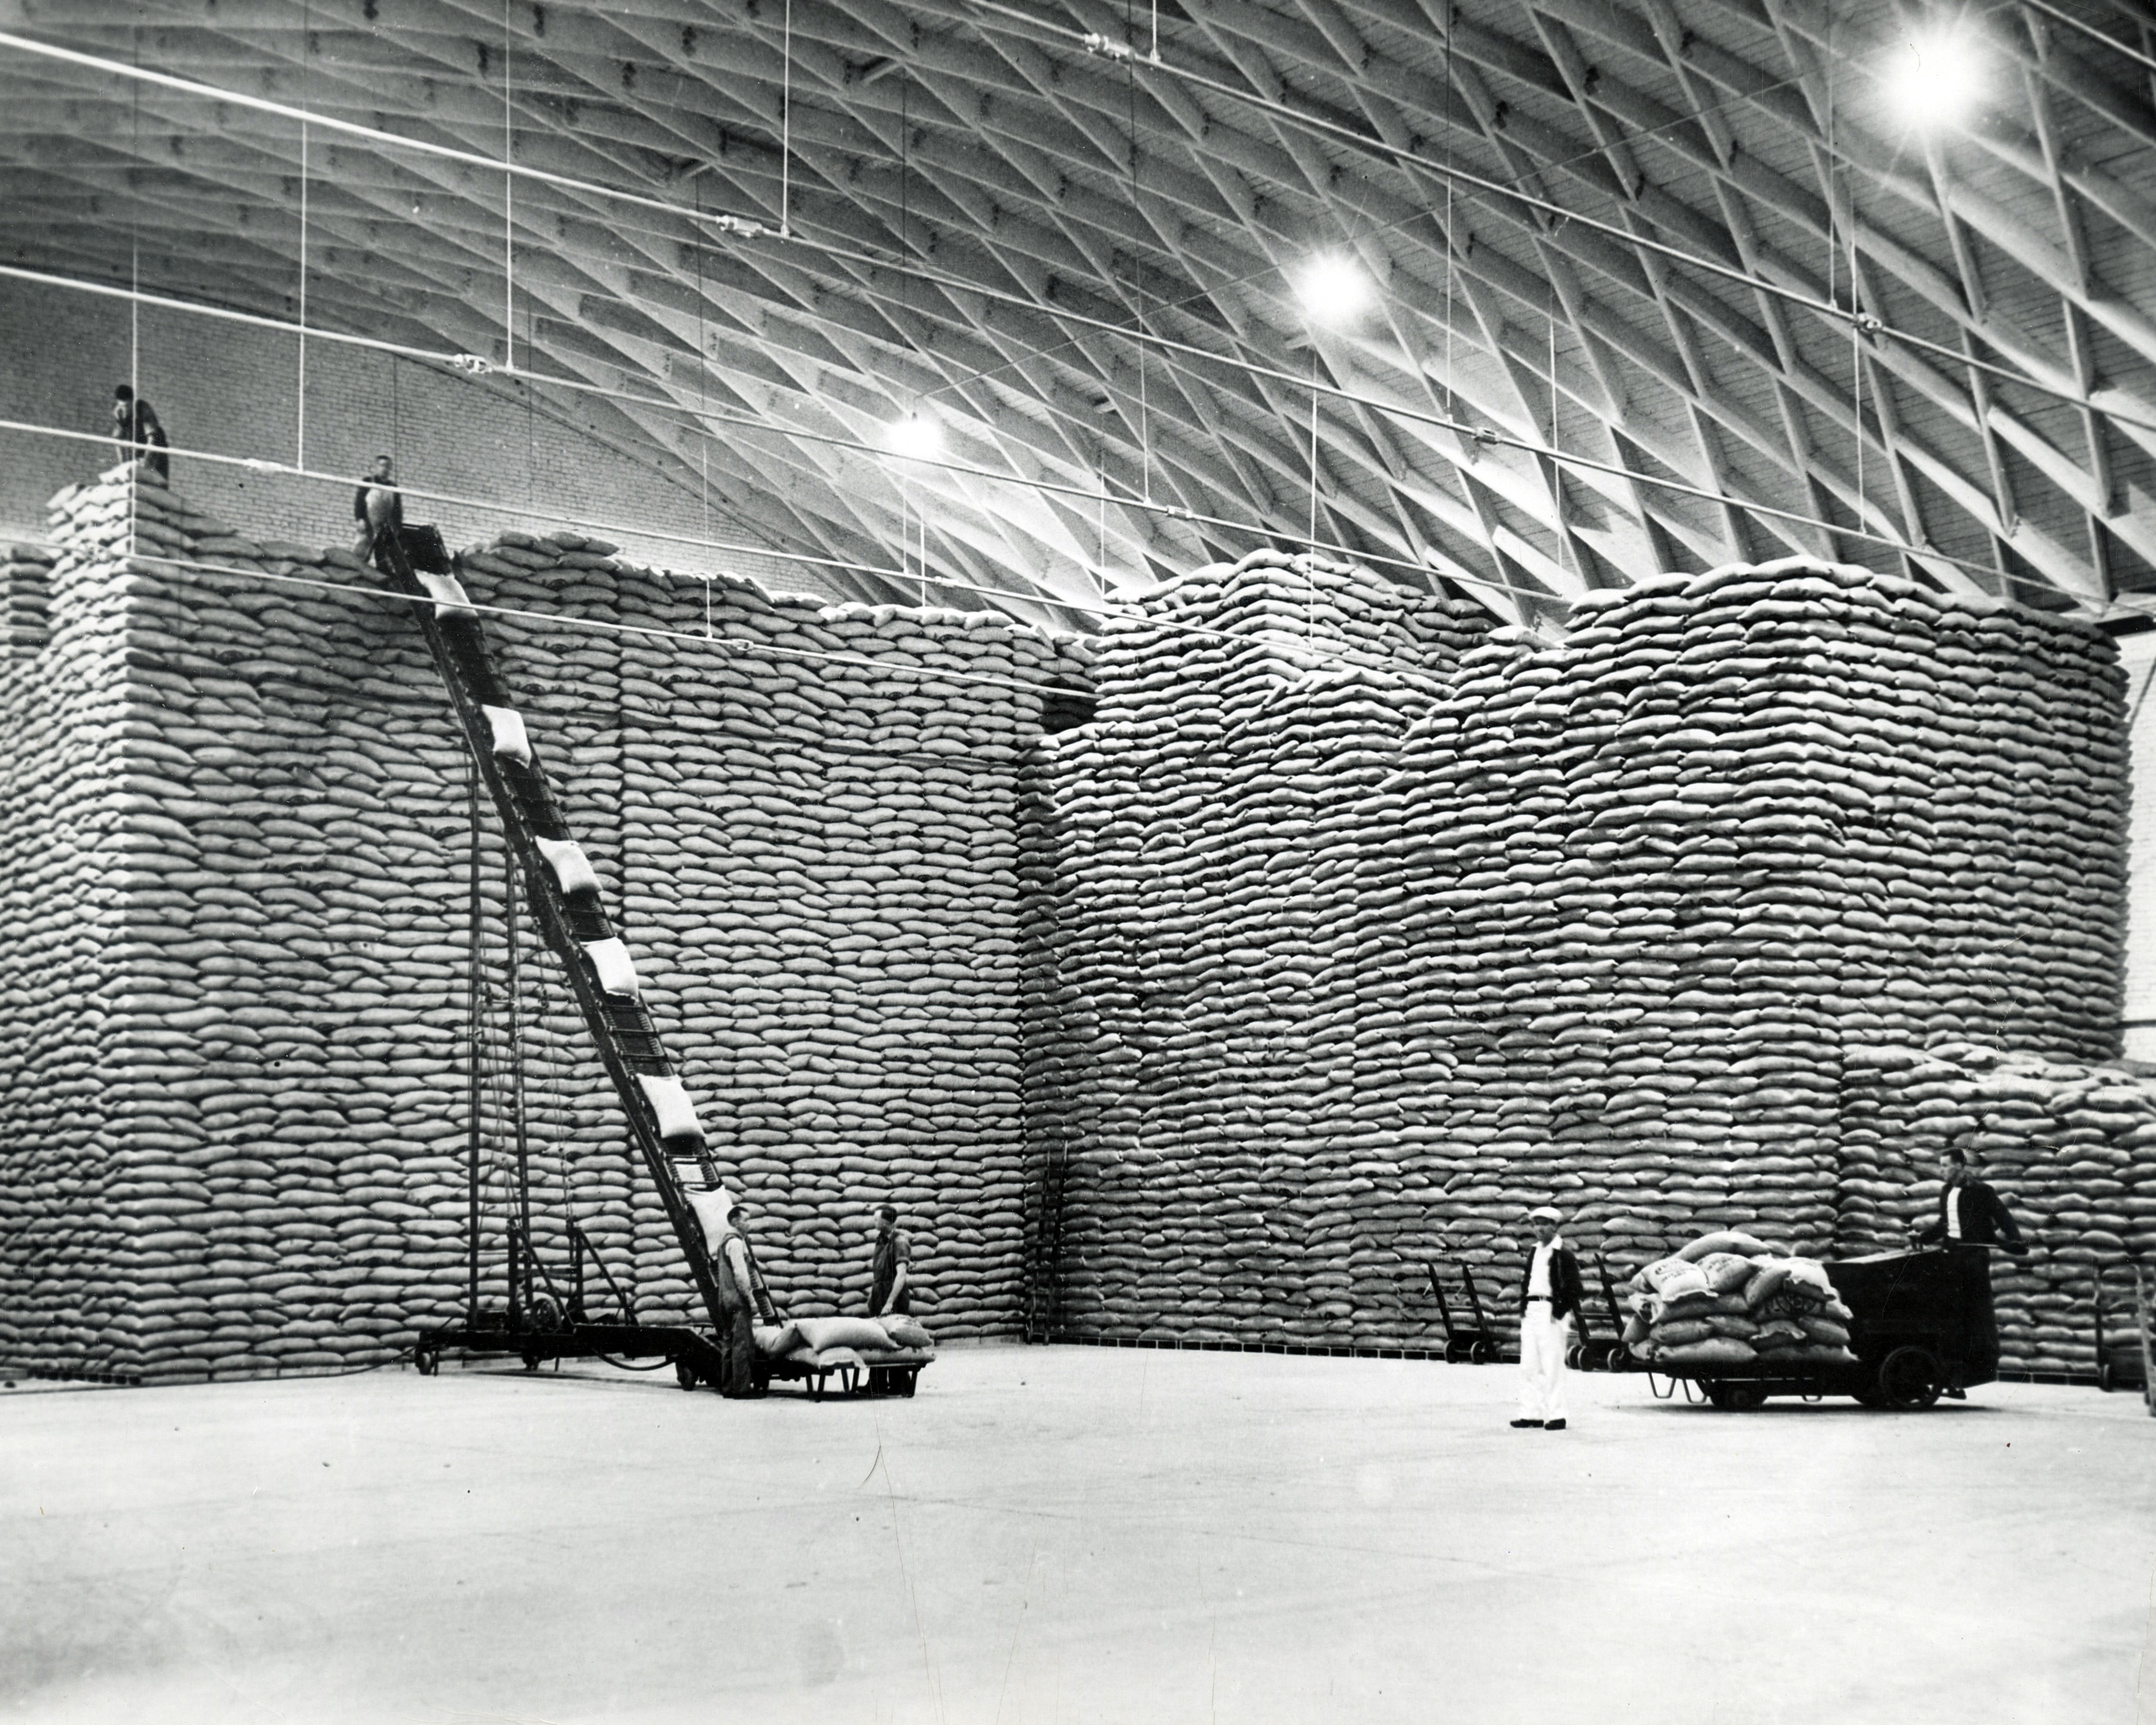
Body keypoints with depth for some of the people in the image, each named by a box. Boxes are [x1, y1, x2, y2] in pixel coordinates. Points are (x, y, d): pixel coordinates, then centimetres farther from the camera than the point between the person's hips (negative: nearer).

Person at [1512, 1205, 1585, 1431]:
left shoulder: (1564, 1254, -6)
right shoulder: (1534, 1253, 17)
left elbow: (1574, 1286, -10)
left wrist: (1563, 1311, -15)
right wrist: (1523, 1307, 10)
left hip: (1551, 1312, -8)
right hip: (1531, 1311, 8)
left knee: (1552, 1365, -5)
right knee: (1528, 1366, 7)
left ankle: (1556, 1415, 0)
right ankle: (1531, 1414, 11)